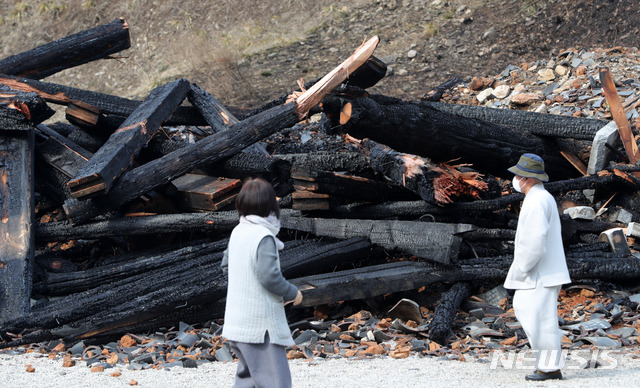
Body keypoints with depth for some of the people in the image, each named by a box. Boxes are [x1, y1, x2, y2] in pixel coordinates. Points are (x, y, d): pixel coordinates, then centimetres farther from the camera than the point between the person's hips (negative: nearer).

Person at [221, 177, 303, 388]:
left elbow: (226, 265, 19)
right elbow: (270, 276, -25)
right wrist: (292, 293, -9)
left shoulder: (237, 232, 7)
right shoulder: (264, 237, -18)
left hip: (236, 323, 9)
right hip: (260, 327, -9)